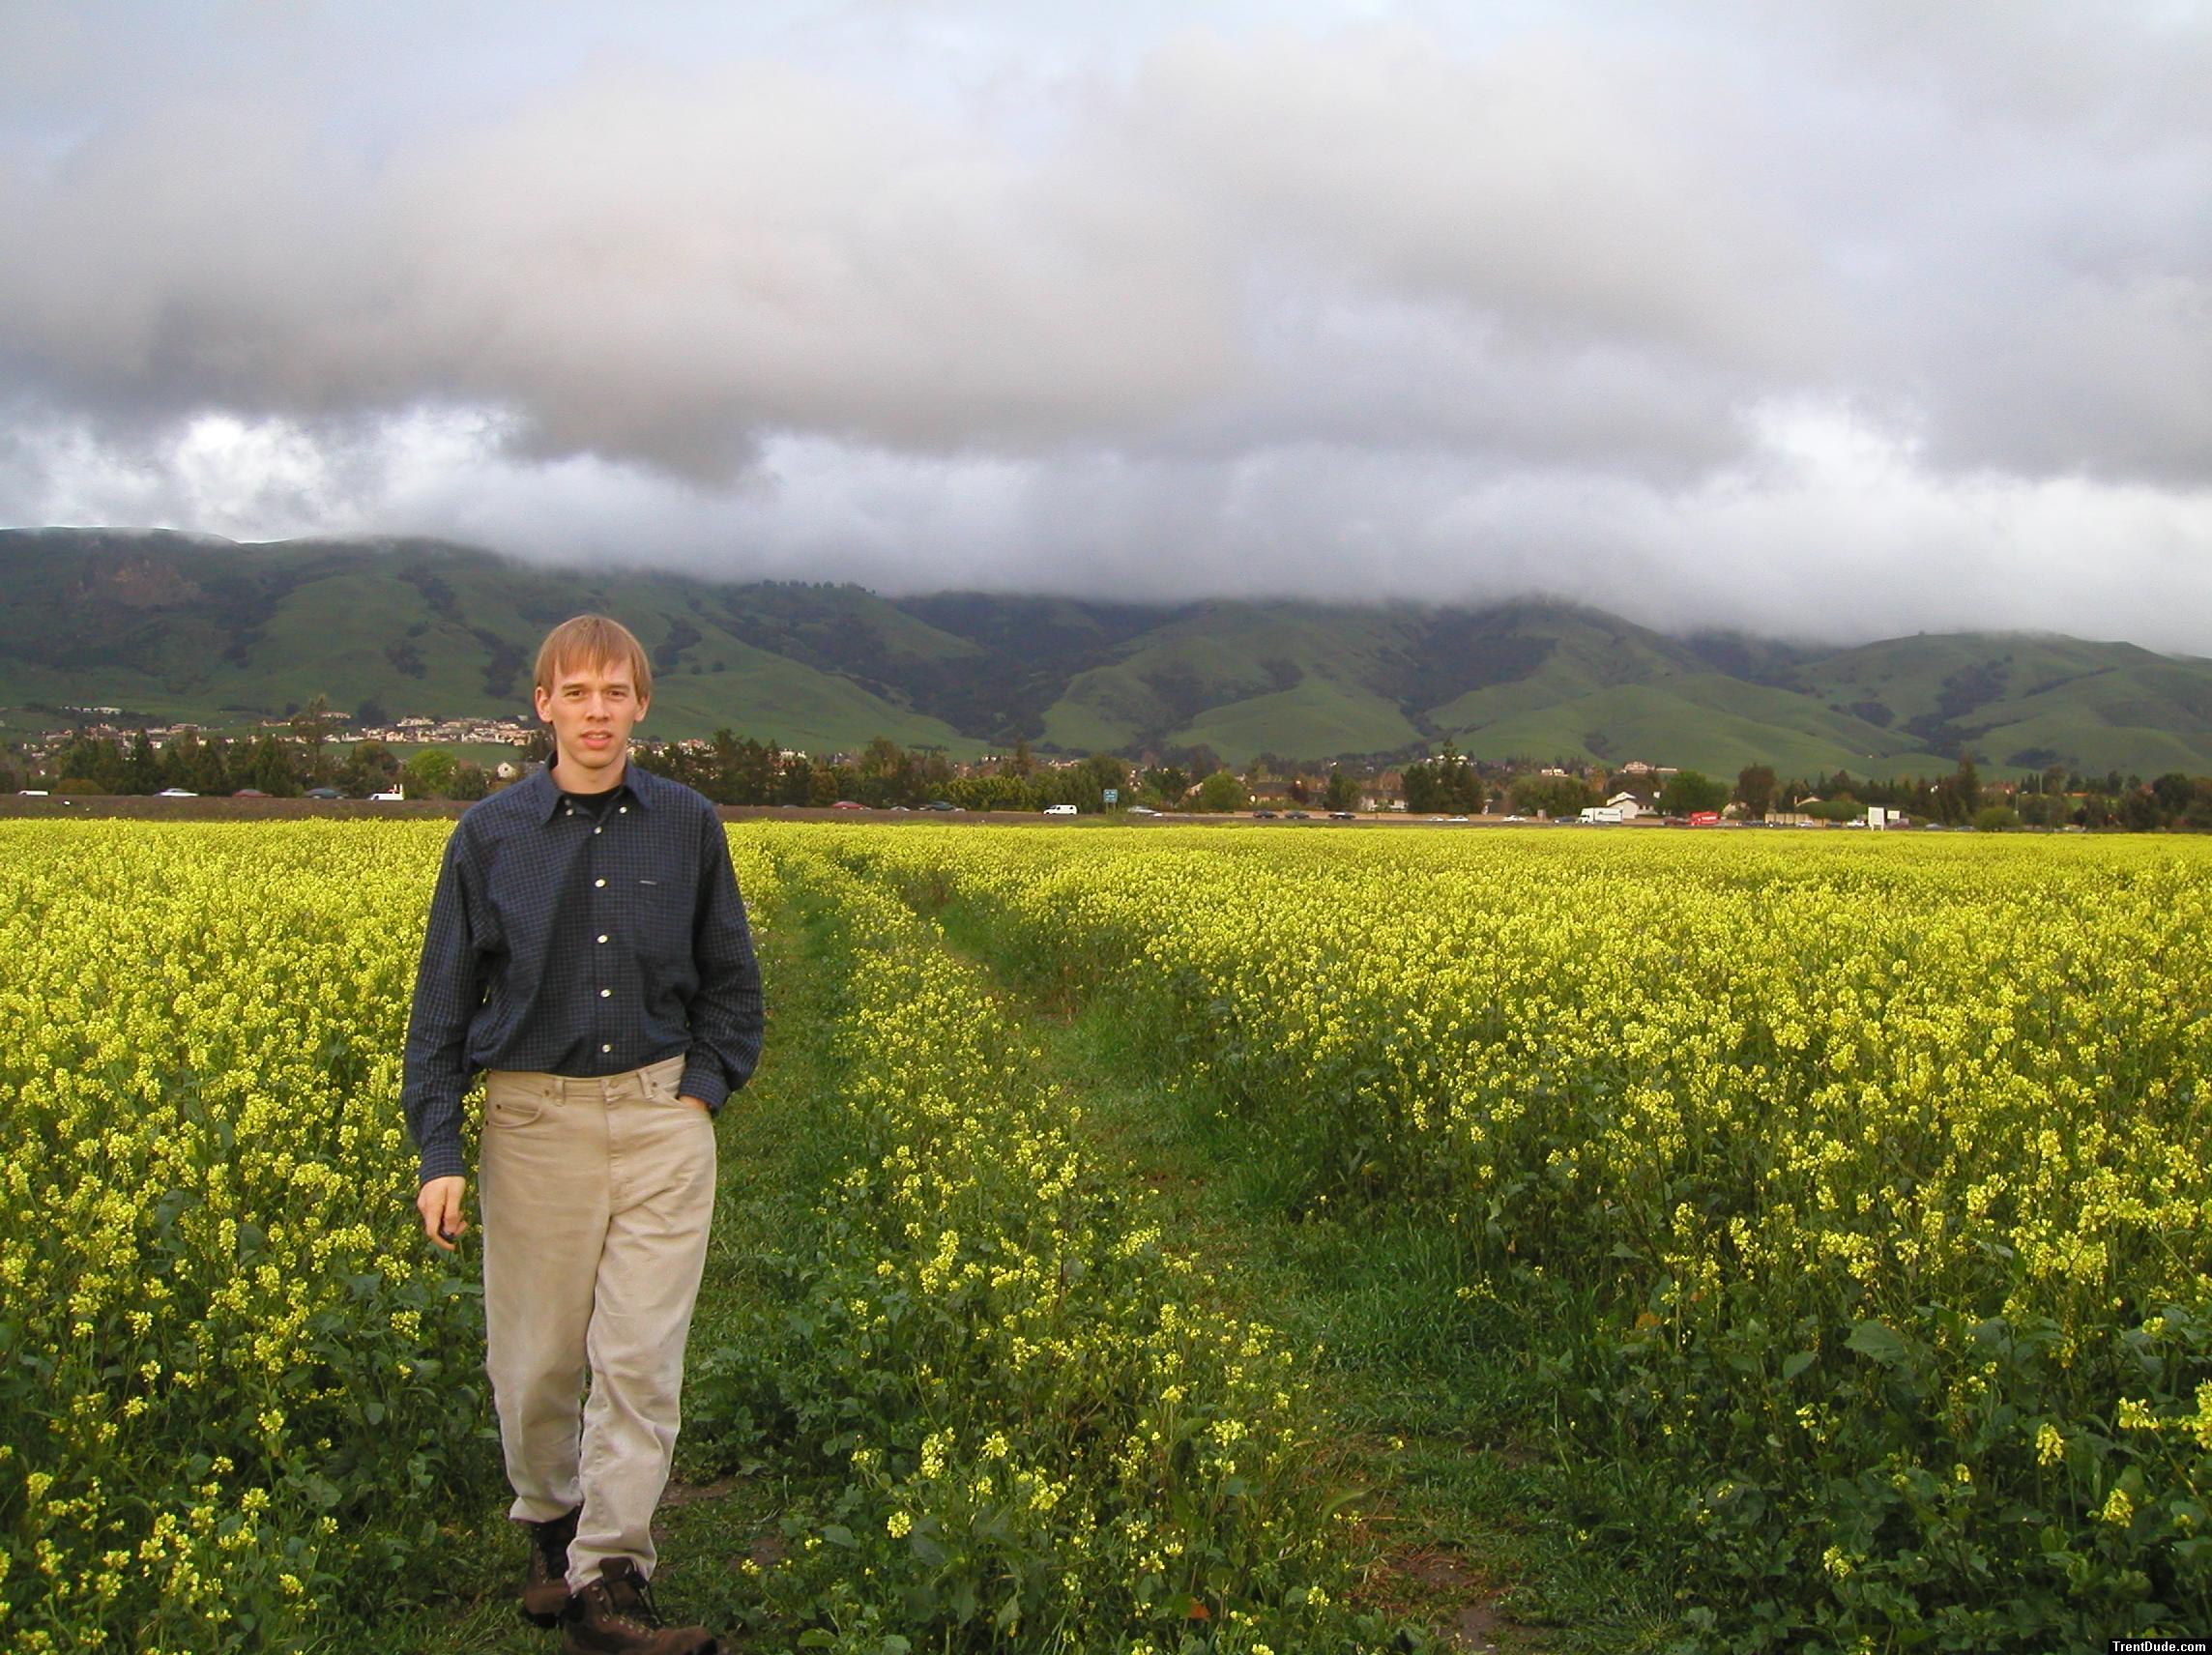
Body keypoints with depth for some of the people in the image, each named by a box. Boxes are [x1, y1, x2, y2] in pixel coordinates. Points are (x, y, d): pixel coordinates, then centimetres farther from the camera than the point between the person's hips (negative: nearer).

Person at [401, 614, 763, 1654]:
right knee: (534, 1354, 8)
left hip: (661, 1112, 0)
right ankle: (548, 1523, 33)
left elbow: (729, 981, 12)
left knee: (642, 1356, -5)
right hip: (535, 1115, 0)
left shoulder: (688, 826, 2)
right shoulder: (489, 836, 0)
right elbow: (444, 1003, 2)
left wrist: (705, 1088, -1)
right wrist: (439, 1153, -3)